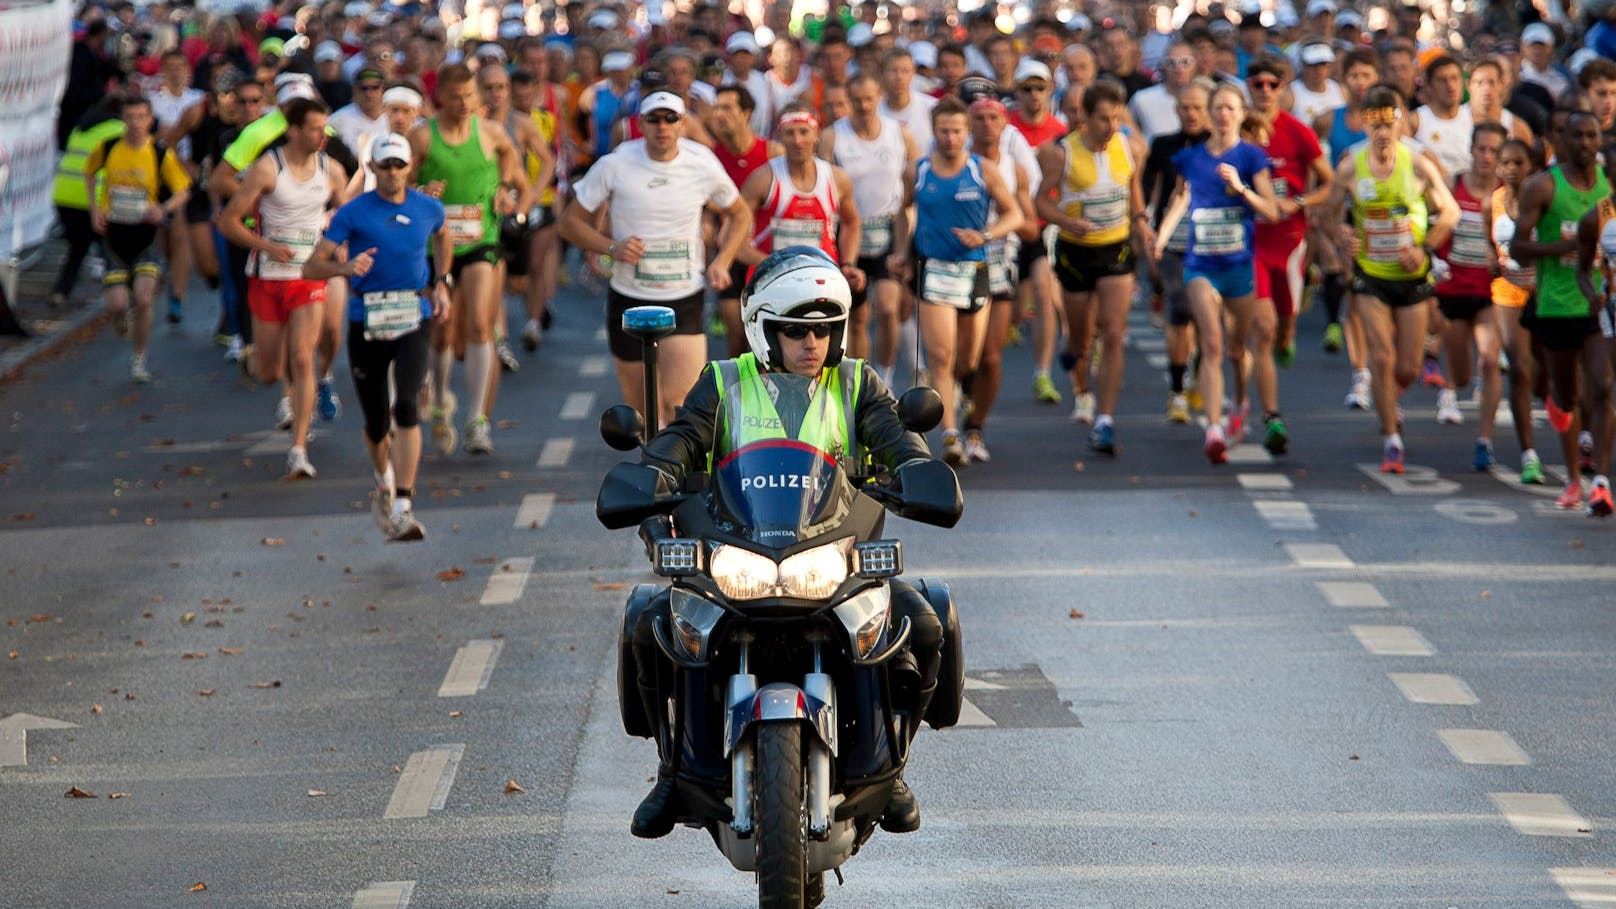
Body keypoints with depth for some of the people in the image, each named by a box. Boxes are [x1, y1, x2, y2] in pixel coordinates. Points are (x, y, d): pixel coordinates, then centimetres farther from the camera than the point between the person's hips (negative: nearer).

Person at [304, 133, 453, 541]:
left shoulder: (428, 209, 5)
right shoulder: (353, 213, -5)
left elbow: (442, 237, 30)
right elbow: (311, 268, -9)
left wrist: (441, 285, 19)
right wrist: (345, 267, -28)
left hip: (413, 321, 1)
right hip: (366, 323, -1)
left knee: (406, 406, -21)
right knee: (376, 424, 8)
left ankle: (403, 507, -25)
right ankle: (383, 475, 44)